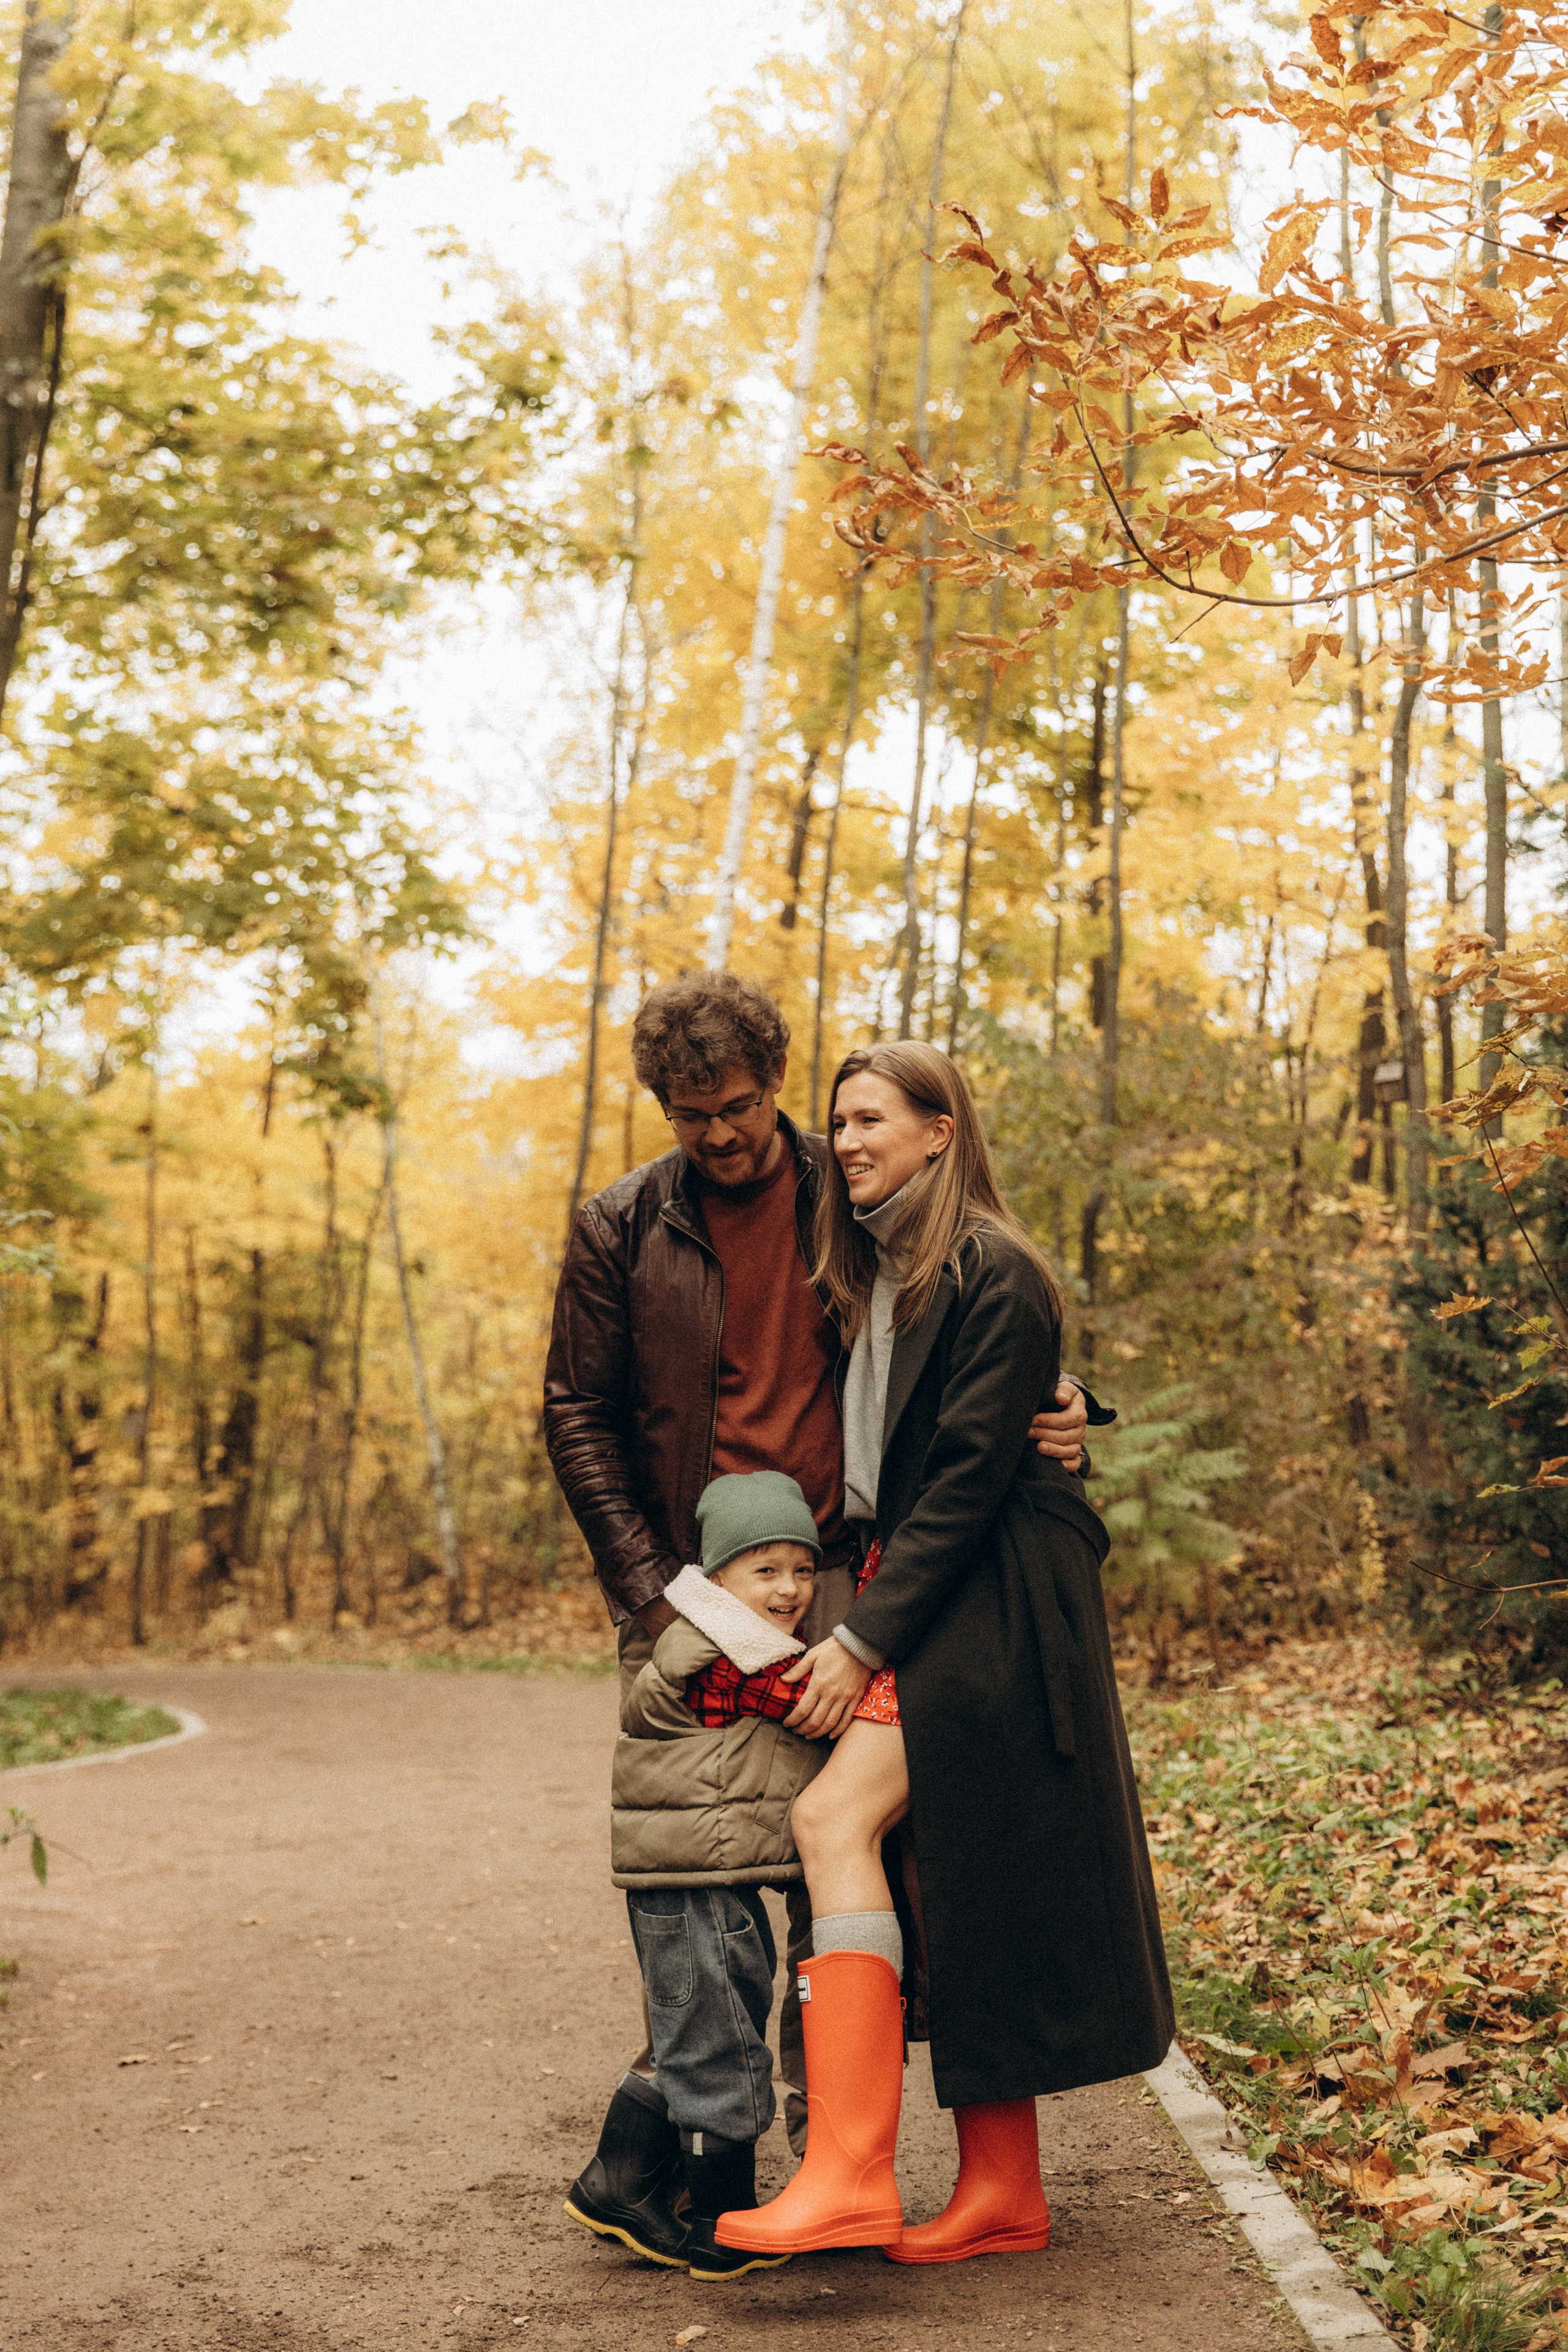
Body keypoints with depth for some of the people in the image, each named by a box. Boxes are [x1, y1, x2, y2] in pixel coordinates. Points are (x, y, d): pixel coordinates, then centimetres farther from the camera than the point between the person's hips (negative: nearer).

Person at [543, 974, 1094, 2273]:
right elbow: (577, 1418, 4)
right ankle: (654, 2149, 9)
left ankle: (831, 2146, 9)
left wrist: (1061, 1399, -9)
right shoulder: (620, 1230, 3)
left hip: (836, 1579, 1)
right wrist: (655, 1588, -5)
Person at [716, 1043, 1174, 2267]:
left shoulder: (994, 1275, -12)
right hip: (918, 1588, 9)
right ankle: (1002, 2191, 13)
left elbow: (968, 1476, -16)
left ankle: (848, 2176, -24)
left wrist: (864, 1637, -17)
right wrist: (858, 1609, 9)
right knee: (958, 1881, 7)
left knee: (836, 1817, -21)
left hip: (993, 1603, -9)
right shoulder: (875, 1274, 16)